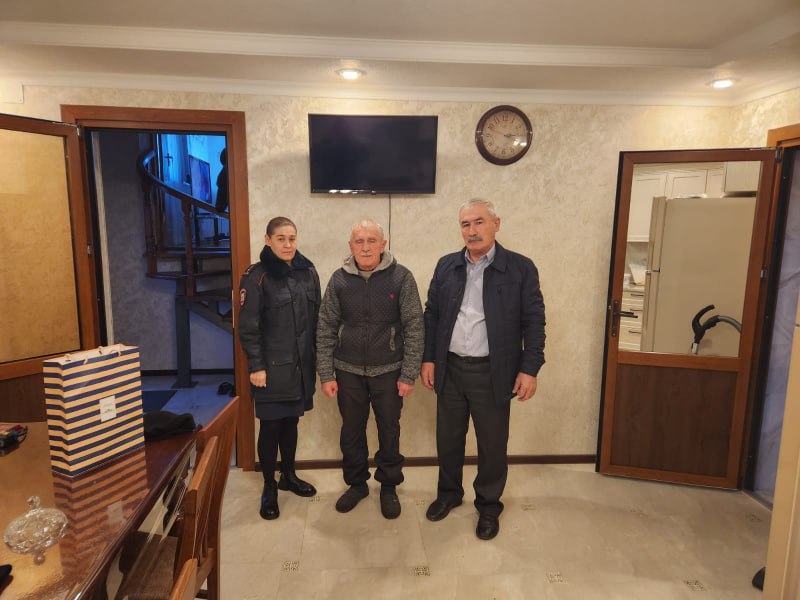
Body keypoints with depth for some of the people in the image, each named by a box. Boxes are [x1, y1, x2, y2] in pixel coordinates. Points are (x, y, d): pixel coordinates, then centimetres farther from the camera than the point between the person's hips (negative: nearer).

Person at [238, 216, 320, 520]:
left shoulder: (308, 272, 5)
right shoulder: (256, 276, -10)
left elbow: (316, 318, 9)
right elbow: (248, 327, -11)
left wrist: (319, 358, 9)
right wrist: (256, 366, -13)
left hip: (301, 365, 4)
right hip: (272, 367, -4)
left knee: (291, 421, 17)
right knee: (271, 426, 5)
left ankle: (289, 475, 35)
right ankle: (269, 487, 22)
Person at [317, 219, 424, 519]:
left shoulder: (401, 277, -9)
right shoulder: (339, 279, -2)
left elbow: (414, 327, -7)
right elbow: (326, 329, 1)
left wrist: (409, 374, -9)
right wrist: (326, 374, -2)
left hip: (388, 370, -2)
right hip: (348, 370, 2)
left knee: (389, 430, 11)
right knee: (351, 430, 13)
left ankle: (389, 486, 32)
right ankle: (356, 483, 35)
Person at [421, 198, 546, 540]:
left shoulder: (520, 268, -6)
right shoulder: (446, 266, 4)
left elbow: (534, 322, -5)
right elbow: (432, 315, 8)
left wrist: (530, 369, -10)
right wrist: (428, 358, 3)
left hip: (493, 373, -3)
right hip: (450, 370, 3)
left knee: (492, 444, 10)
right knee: (448, 438, 16)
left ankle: (489, 505, 32)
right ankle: (449, 493, 40)